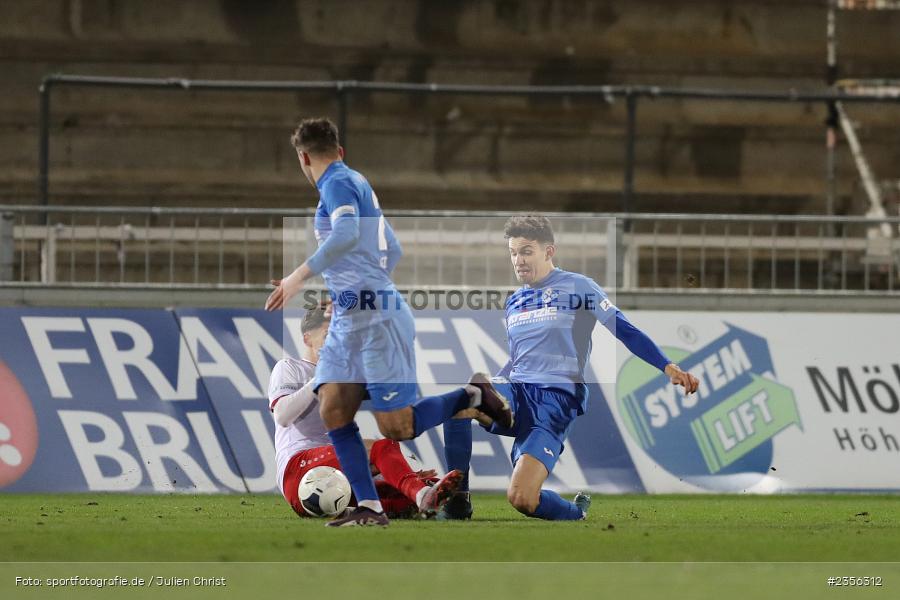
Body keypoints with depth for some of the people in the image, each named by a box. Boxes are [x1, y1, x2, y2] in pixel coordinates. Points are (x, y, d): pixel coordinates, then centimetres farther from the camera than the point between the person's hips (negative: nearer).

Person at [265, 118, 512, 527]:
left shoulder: (338, 183, -10)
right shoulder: (356, 183, 20)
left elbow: (347, 233, -31)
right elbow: (392, 251, 28)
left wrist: (300, 276, -35)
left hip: (376, 318, -10)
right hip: (348, 321, 10)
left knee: (398, 428, -8)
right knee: (333, 412, -3)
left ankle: (474, 396, 11)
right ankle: (369, 508, -5)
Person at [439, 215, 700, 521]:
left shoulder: (577, 287, 1)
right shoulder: (514, 302, 21)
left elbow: (625, 331, -4)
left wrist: (669, 368, -16)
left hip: (557, 399, -5)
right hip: (516, 392, 5)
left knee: (521, 498, -23)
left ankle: (578, 512, 12)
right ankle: (457, 503, -21)